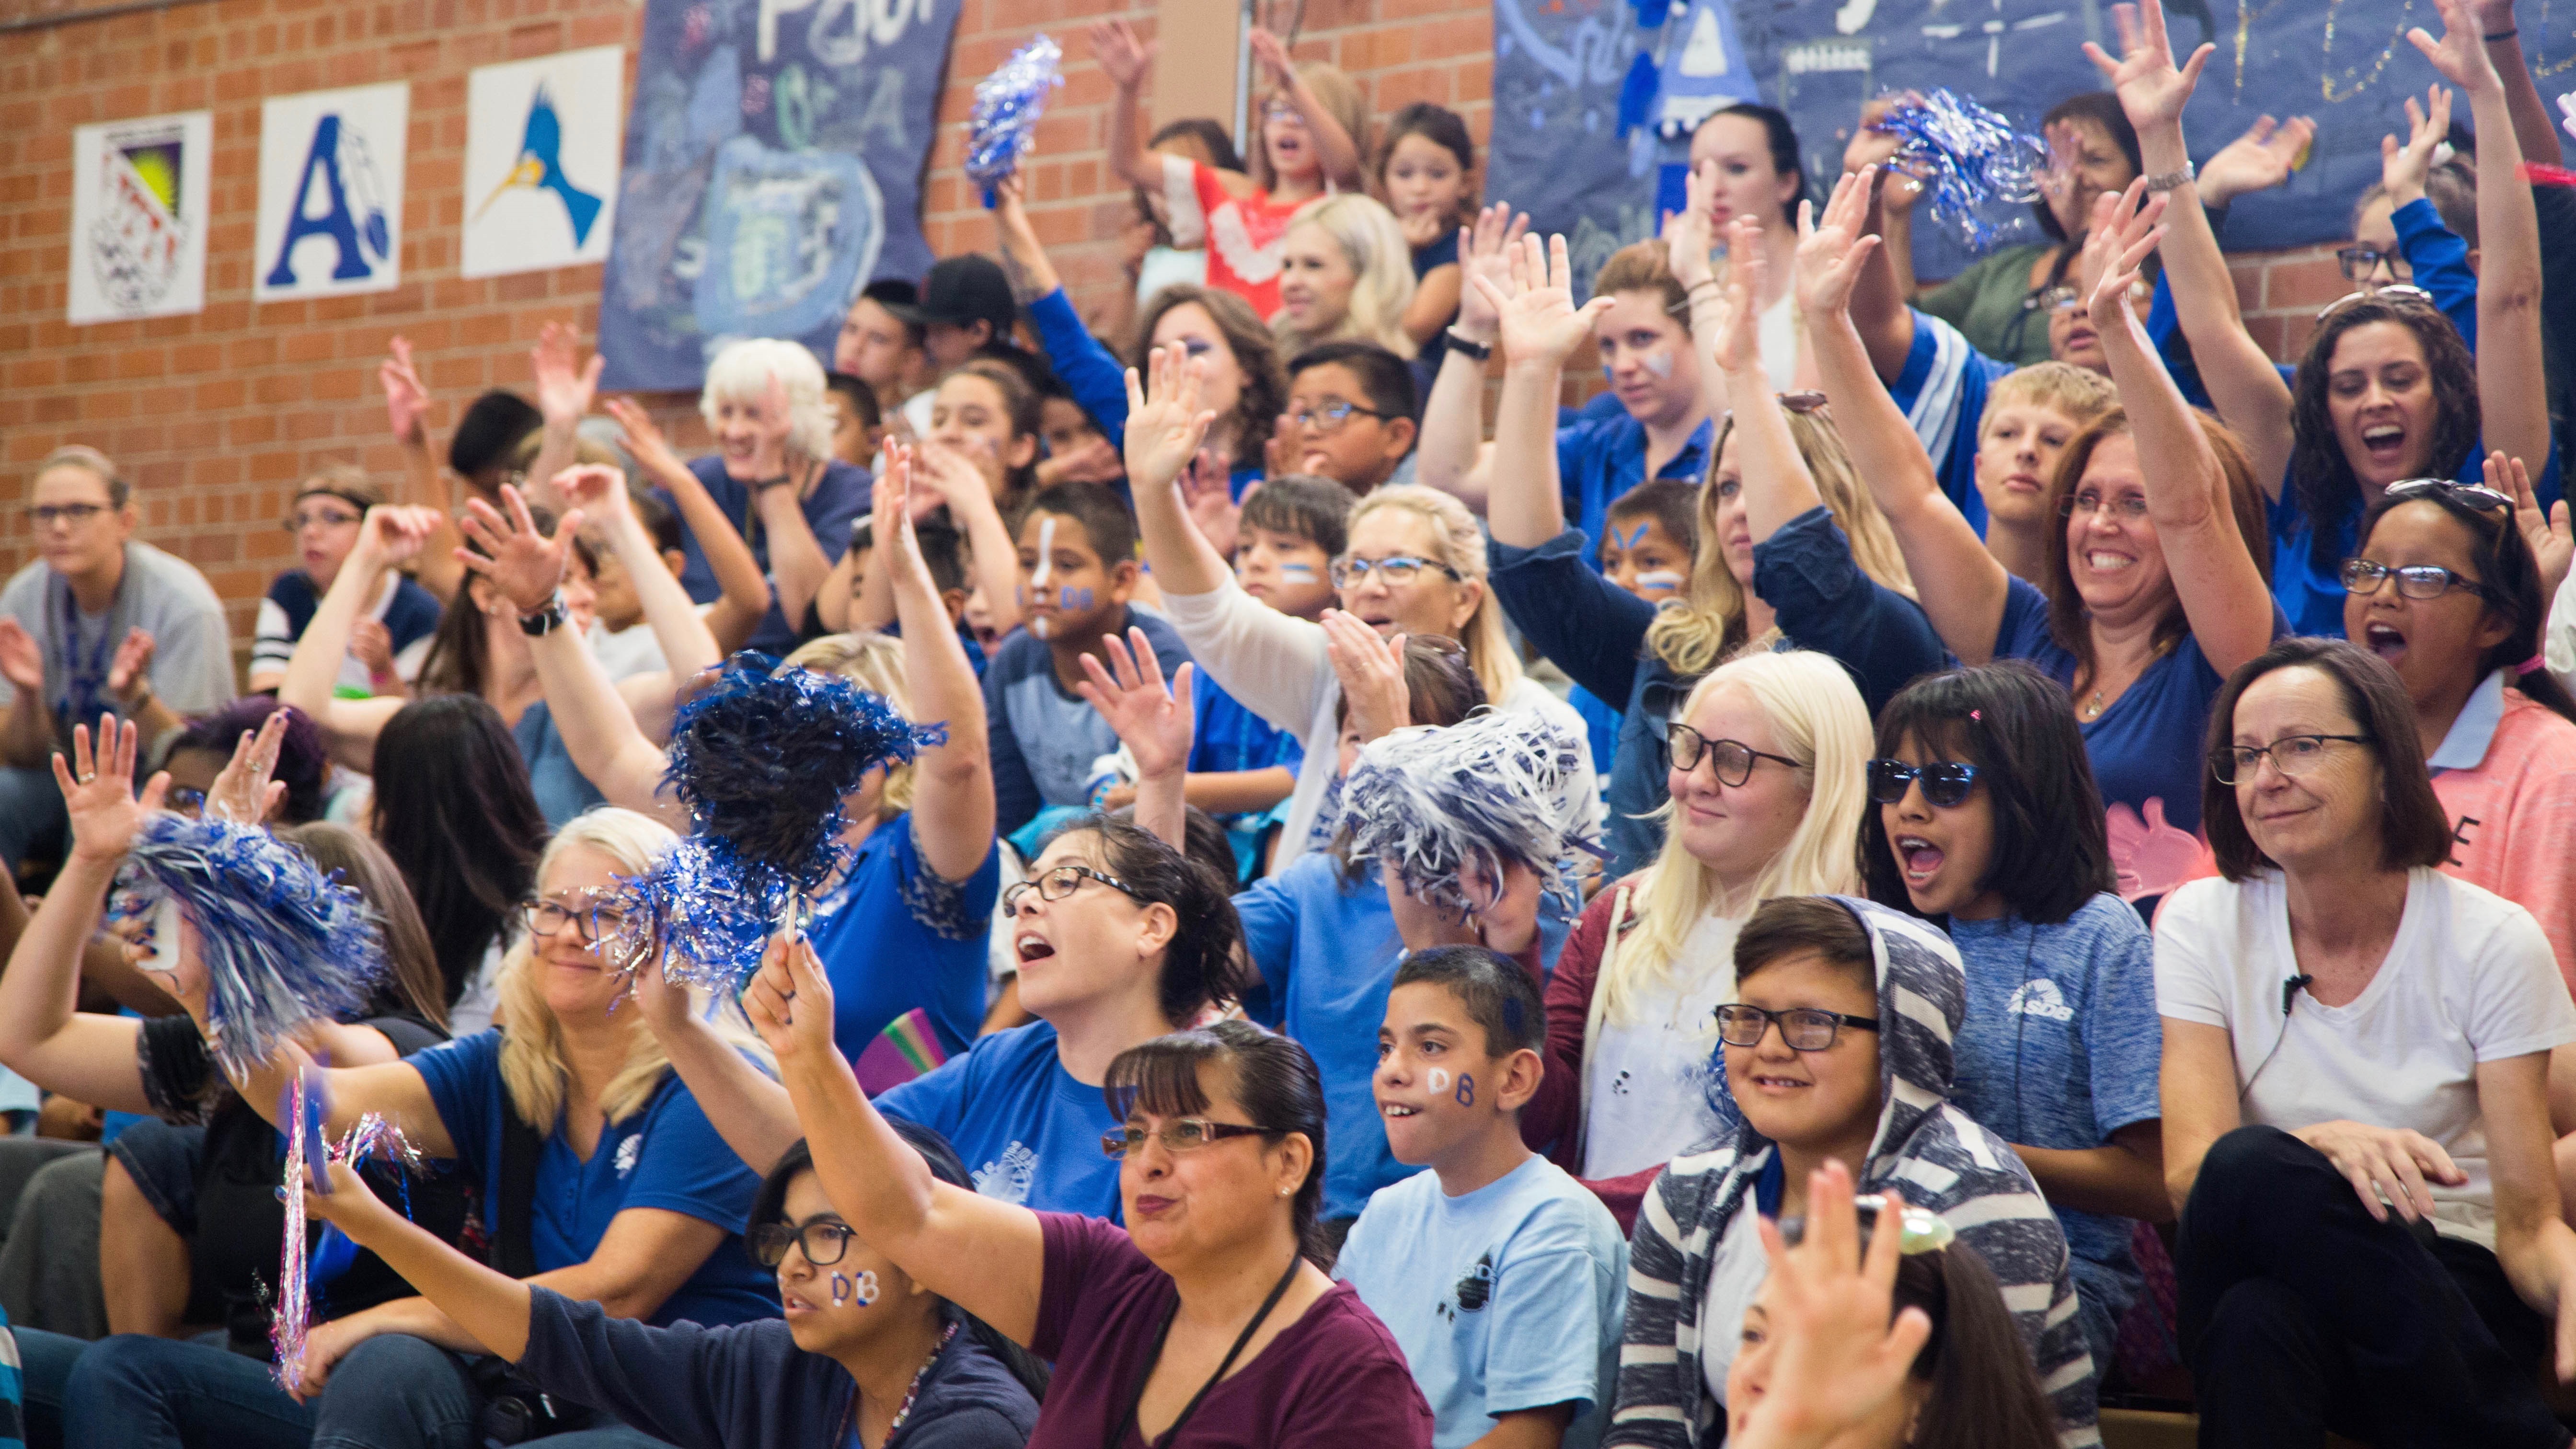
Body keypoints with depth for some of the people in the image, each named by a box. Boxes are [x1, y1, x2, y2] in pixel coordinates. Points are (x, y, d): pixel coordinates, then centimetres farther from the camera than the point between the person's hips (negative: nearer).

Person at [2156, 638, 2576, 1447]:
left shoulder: (2491, 941, -2)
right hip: (2258, 1278, 2)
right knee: (2252, 1166, -34)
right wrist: (2327, 1144, -32)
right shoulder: (2202, 924, 1)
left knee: (2261, 1321, -36)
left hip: (2447, 1297, -2)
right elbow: (2188, 1173, -11)